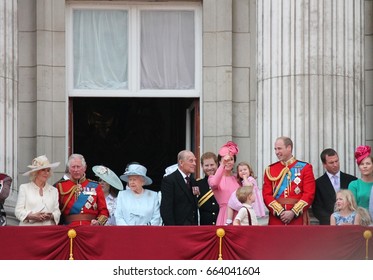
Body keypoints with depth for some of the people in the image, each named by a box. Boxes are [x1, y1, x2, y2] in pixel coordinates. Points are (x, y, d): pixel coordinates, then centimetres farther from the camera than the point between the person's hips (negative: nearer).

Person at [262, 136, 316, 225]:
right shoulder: (270, 170, 10)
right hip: (276, 219, 2)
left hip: (298, 218, -2)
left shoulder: (304, 168, 3)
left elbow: (309, 194, -5)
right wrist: (280, 212, -12)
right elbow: (267, 195, 3)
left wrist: (293, 212, -14)